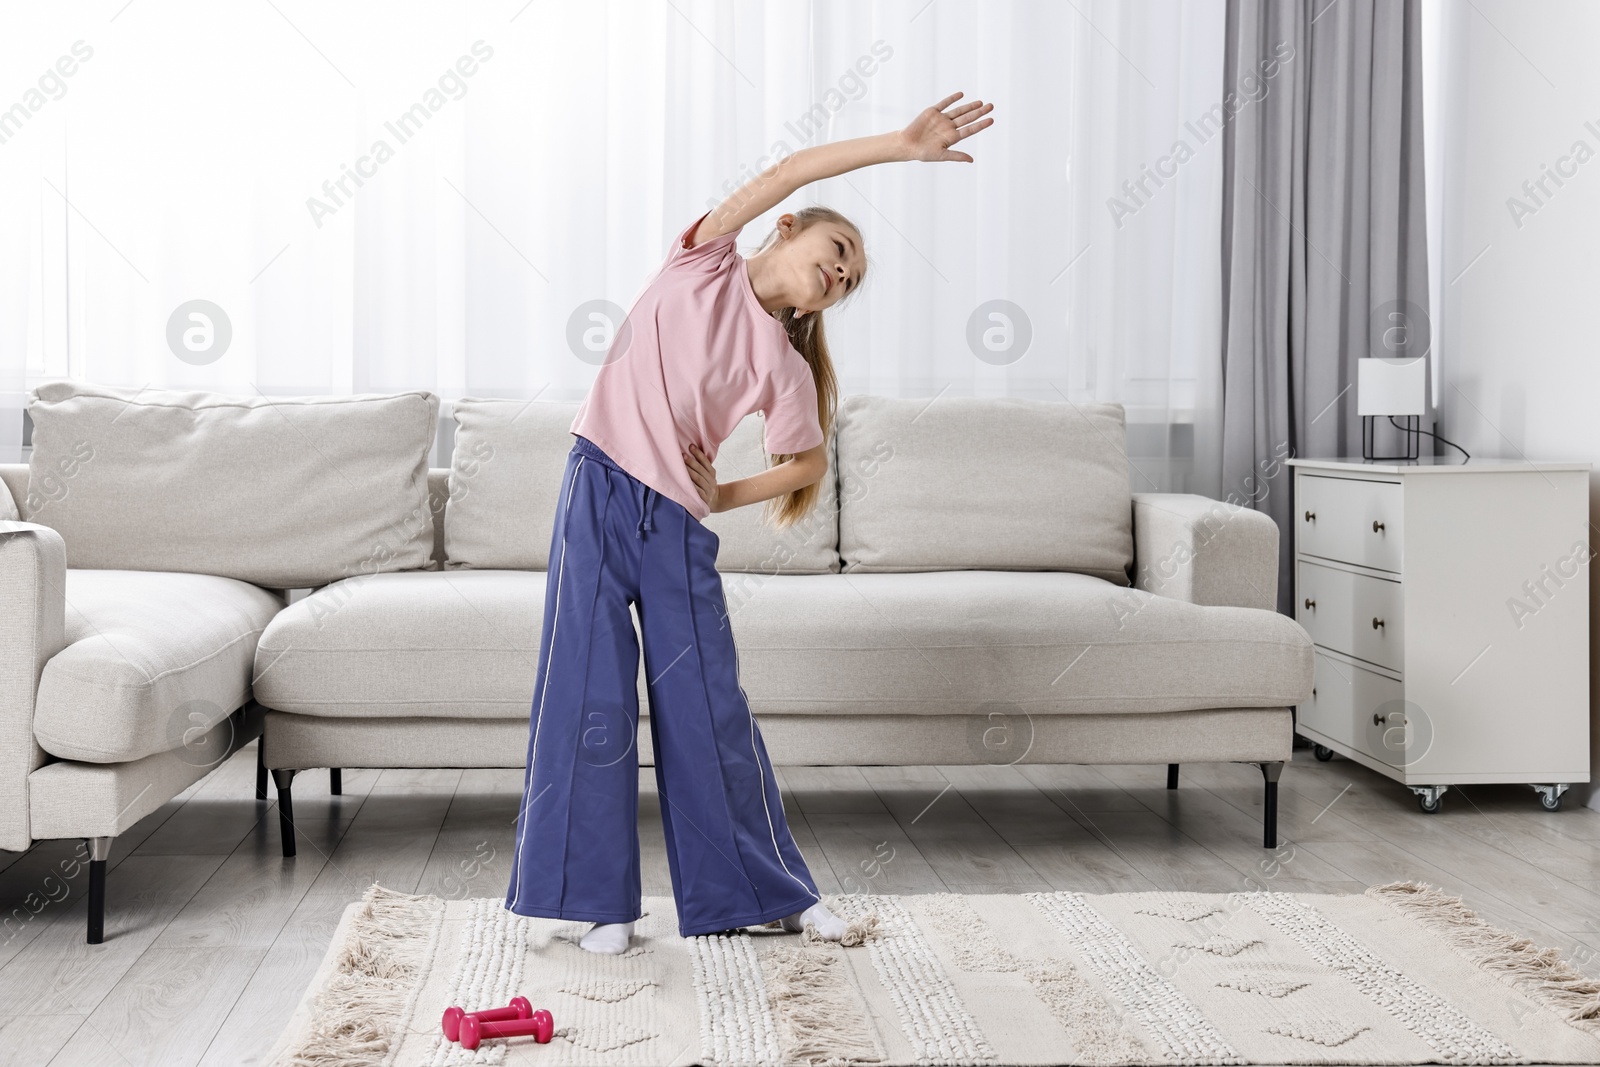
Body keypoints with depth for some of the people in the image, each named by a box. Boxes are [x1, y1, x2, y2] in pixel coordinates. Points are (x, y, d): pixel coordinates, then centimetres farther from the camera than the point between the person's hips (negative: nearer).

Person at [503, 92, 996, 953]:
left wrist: (721, 495, 5)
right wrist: (900, 145, -15)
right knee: (590, 697, -2)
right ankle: (603, 900, 8)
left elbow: (809, 461, 17)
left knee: (709, 706, 5)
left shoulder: (785, 365, 6)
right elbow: (785, 176, -10)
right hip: (599, 494, -2)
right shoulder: (703, 264, 1)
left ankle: (771, 890, 19)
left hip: (679, 524, 2)